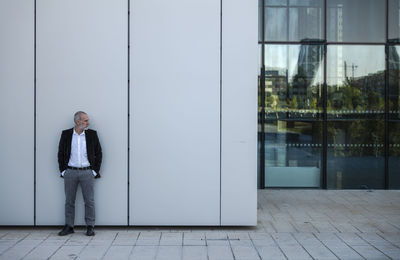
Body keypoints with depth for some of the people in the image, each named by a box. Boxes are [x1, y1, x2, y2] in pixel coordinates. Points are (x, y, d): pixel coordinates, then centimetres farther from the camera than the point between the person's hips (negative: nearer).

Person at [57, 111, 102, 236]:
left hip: (87, 172, 0)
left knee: (89, 201, 0)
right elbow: (61, 154, 7)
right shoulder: (66, 134, 3)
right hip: (70, 172, 1)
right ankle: (69, 226, 16)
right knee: (69, 201, 6)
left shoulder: (92, 134, 3)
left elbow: (99, 154, 6)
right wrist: (62, 171, 1)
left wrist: (95, 171, 0)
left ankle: (90, 227, 9)